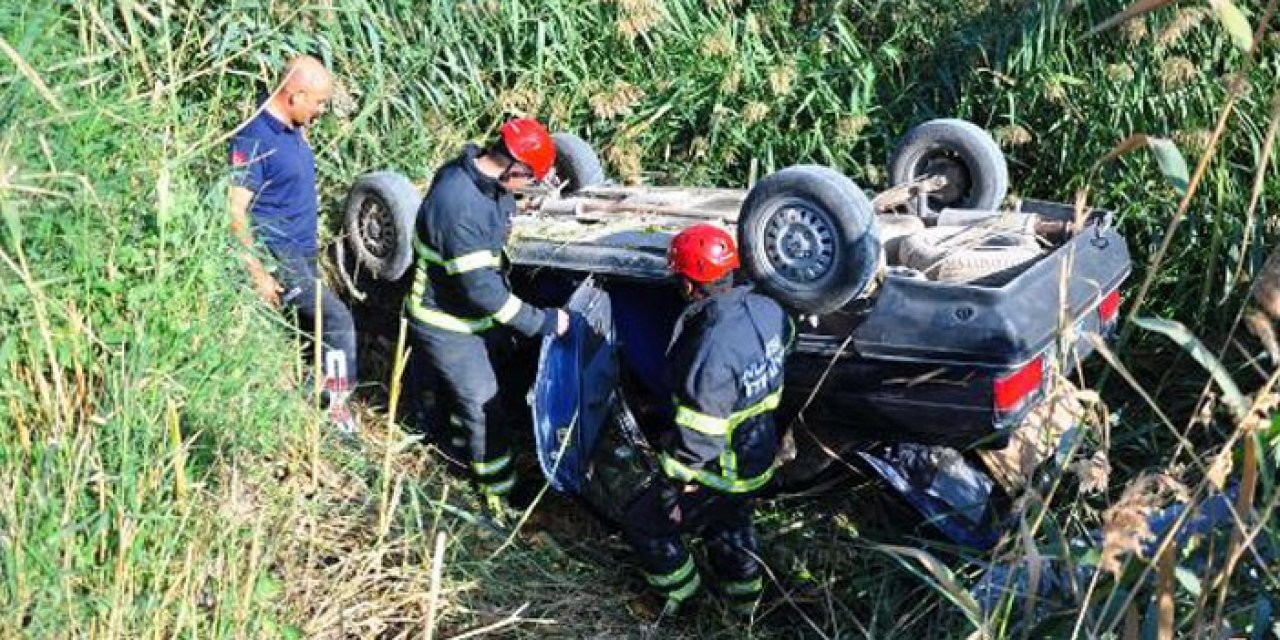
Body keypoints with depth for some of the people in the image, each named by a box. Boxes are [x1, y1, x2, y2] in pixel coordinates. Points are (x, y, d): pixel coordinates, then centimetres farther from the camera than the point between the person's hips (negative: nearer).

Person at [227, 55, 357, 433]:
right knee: (338, 320, -13)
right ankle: (338, 408, -3)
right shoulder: (253, 139, -20)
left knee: (312, 329, 14)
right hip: (277, 254, -9)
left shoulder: (294, 129, 6)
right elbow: (236, 213, -21)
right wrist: (258, 274, -22)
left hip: (303, 251, 9)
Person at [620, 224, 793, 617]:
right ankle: (745, 598, 52)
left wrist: (675, 493, -15)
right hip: (760, 457, 7)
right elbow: (785, 340, 11)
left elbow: (698, 440, -29)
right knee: (731, 525, 33)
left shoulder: (709, 355, -38)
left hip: (722, 474, -7)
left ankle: (681, 596, 34)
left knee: (644, 525, 16)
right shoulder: (766, 310, -15)